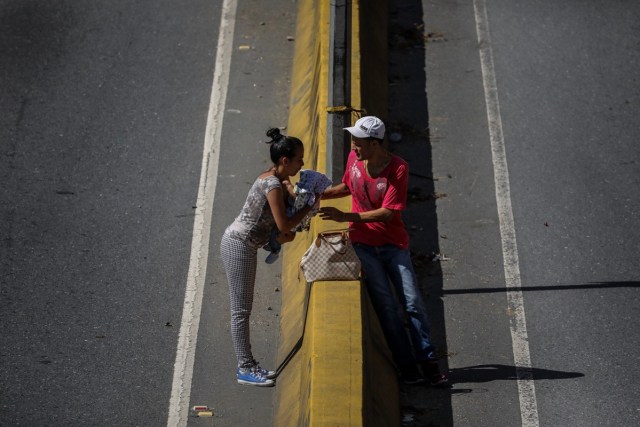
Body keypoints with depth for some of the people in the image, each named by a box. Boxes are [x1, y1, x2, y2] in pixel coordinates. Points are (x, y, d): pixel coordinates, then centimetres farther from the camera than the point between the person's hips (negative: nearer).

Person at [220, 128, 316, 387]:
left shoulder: (277, 180, 7)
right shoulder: (273, 185, -22)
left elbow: (280, 225, 19)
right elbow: (284, 225, -23)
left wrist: (285, 233, -1)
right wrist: (309, 207, -13)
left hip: (244, 246, 10)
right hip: (238, 246, -10)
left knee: (243, 309, 14)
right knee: (241, 311, -3)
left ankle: (248, 364, 22)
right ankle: (245, 369, 2)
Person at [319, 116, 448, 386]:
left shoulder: (398, 168, -20)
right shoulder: (354, 159, -5)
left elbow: (387, 212, -24)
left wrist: (345, 217, -28)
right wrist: (321, 194, 1)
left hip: (393, 244, -3)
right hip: (364, 243, 3)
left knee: (412, 302, -1)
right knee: (385, 306, -2)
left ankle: (427, 361, 8)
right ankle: (407, 366, 3)